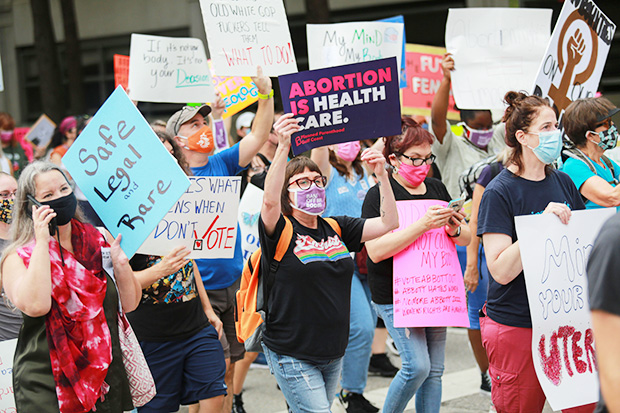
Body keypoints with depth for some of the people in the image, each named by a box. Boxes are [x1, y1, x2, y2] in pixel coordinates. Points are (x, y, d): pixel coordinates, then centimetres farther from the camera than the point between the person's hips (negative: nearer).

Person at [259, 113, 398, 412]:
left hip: (333, 352, 6)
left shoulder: (337, 229, 8)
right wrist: (283, 147, -40)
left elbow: (389, 222, 4)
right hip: (292, 355, -6)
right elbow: (270, 201, -30)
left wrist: (382, 175, -9)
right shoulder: (282, 231, -8)